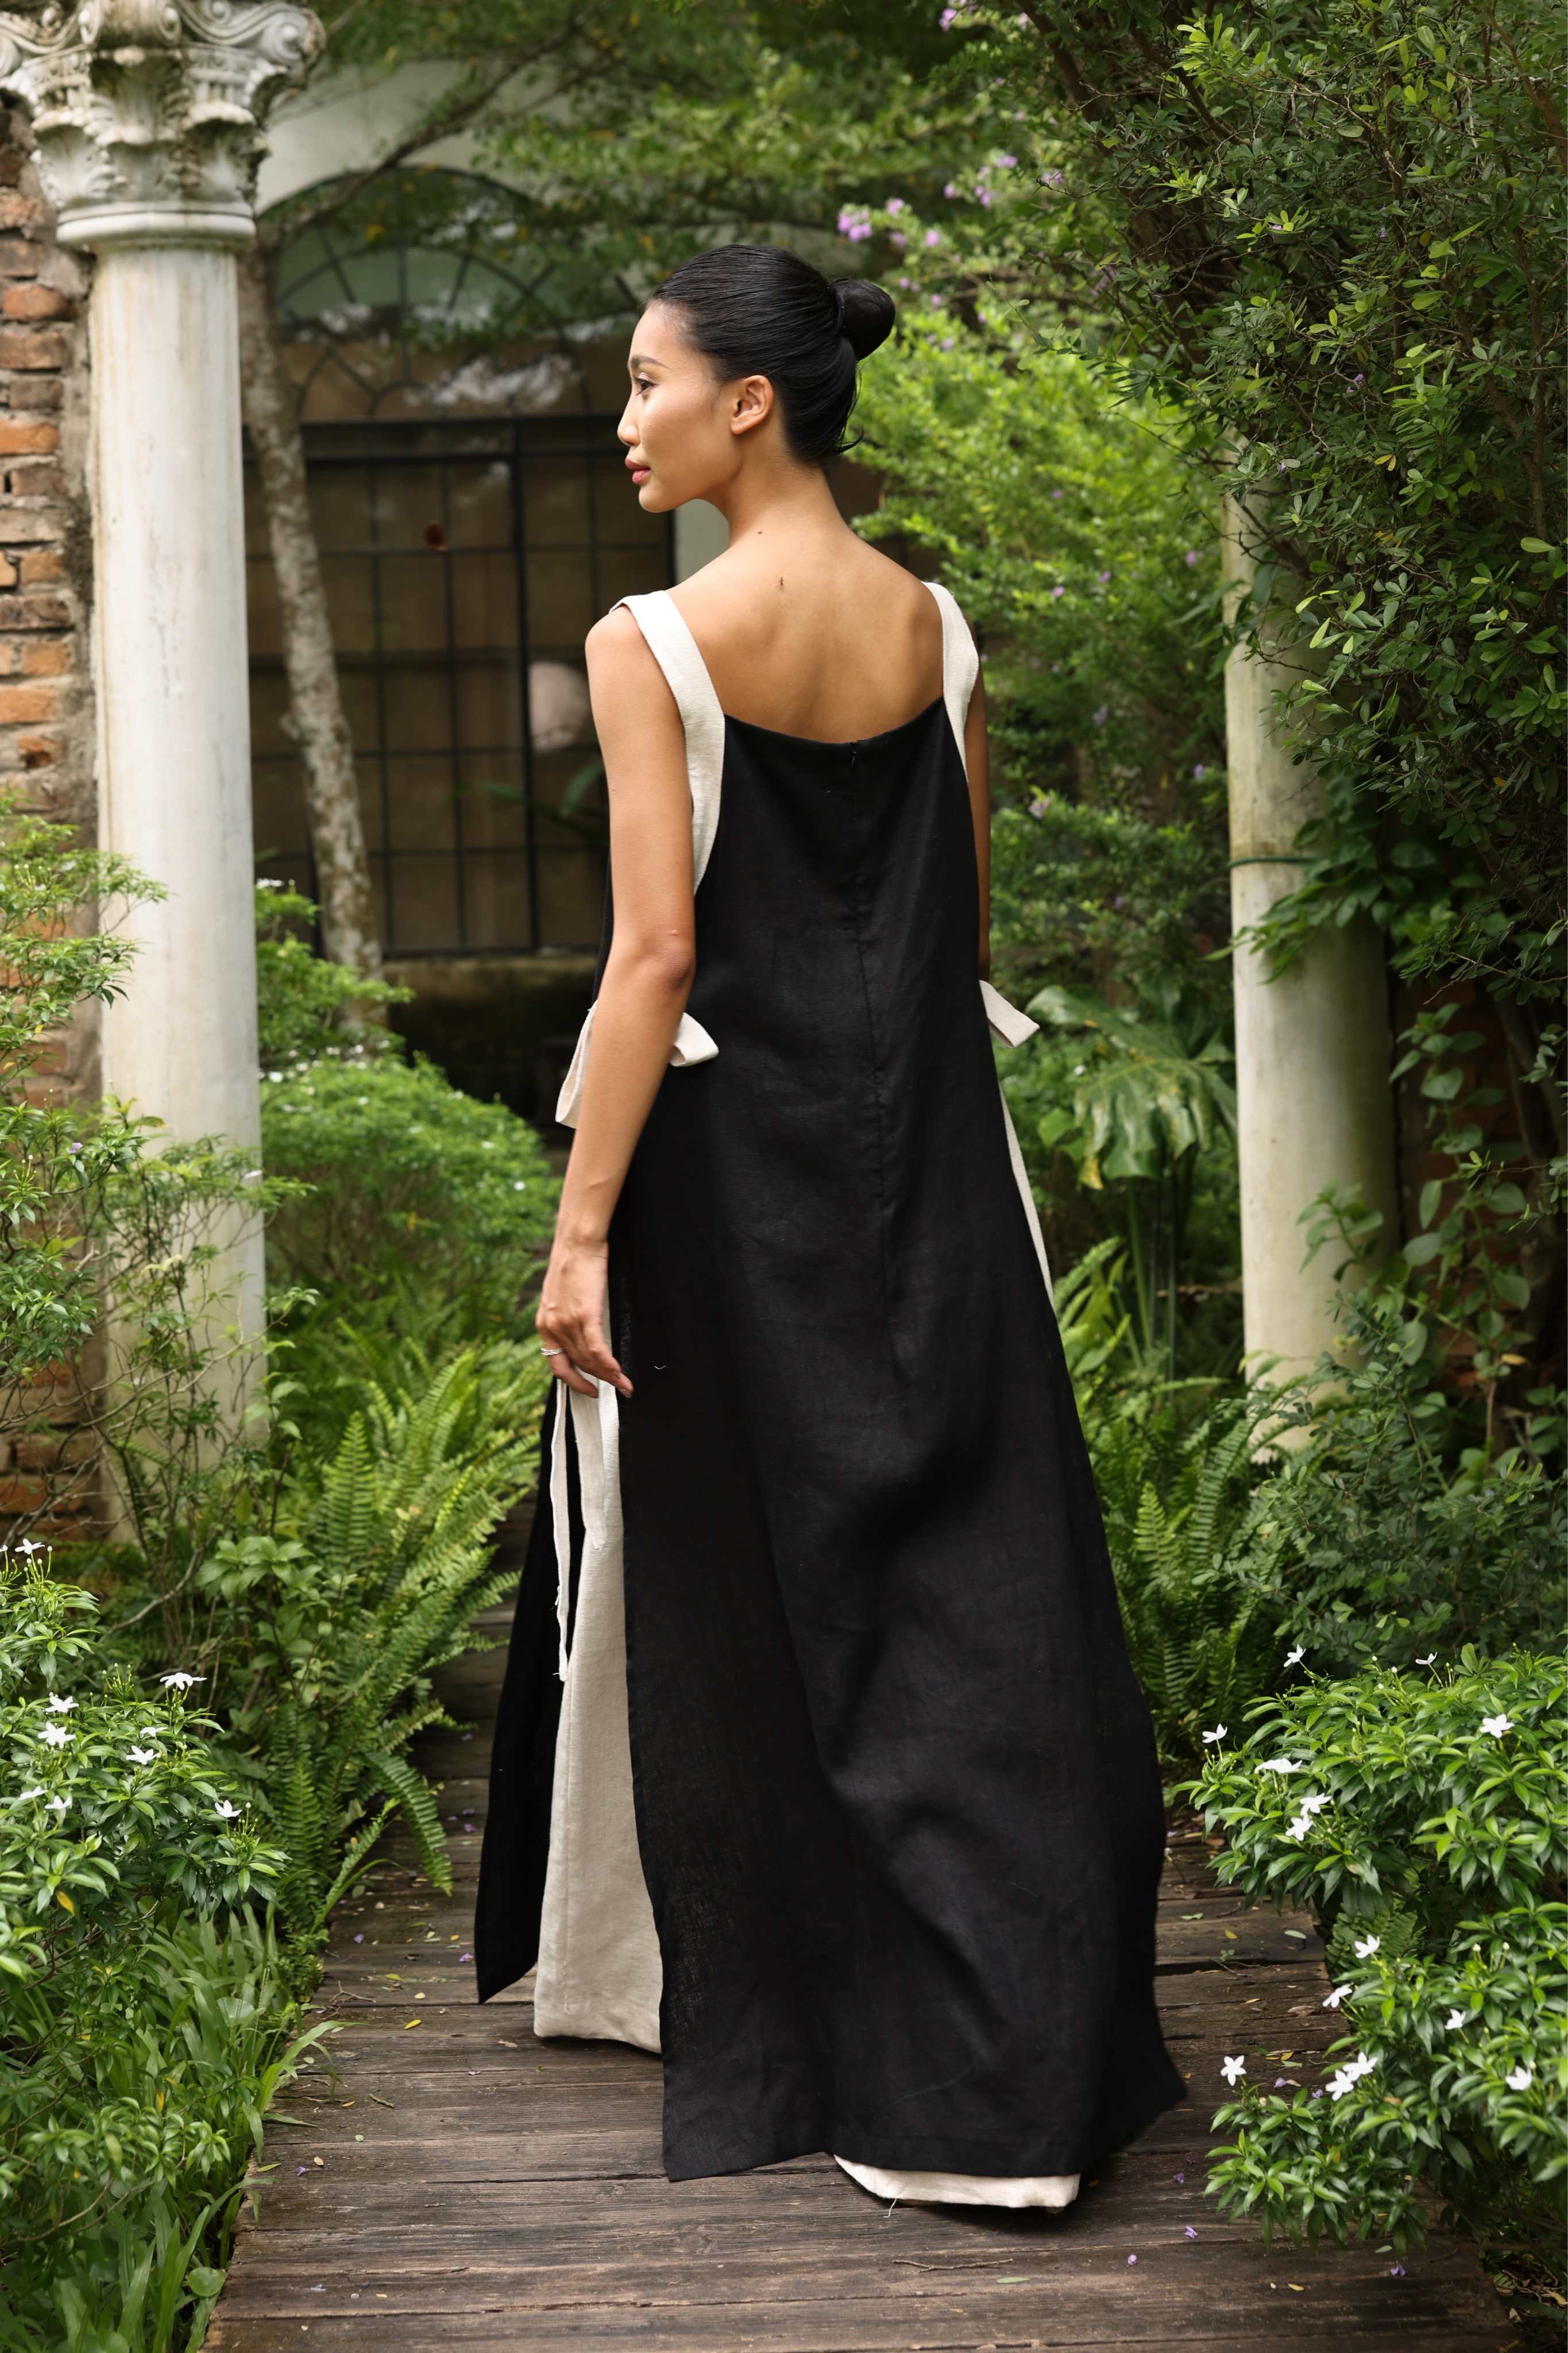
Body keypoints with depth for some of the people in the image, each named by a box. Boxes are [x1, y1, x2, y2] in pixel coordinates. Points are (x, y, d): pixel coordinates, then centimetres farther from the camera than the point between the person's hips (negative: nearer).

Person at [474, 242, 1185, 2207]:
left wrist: (580, 1230, -14)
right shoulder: (936, 630, 5)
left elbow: (655, 956, -16)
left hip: (728, 1162, -4)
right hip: (932, 1164, 5)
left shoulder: (654, 642, -11)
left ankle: (766, 2052, 19)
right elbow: (966, 929, 12)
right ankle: (999, 2066, 4)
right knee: (970, 1585, 5)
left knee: (740, 1589, 8)